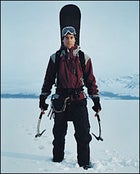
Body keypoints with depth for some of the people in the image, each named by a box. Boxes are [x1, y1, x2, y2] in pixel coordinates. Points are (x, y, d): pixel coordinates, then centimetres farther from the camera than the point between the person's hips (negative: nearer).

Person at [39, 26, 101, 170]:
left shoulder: (84, 58, 5)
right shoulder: (55, 58, 6)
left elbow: (90, 80, 8)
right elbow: (48, 79, 11)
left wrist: (96, 100, 6)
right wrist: (43, 98, 9)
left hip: (79, 99, -1)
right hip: (60, 99, 1)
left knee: (83, 133, -5)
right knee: (59, 133, 11)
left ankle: (84, 162, 8)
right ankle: (57, 159, 28)